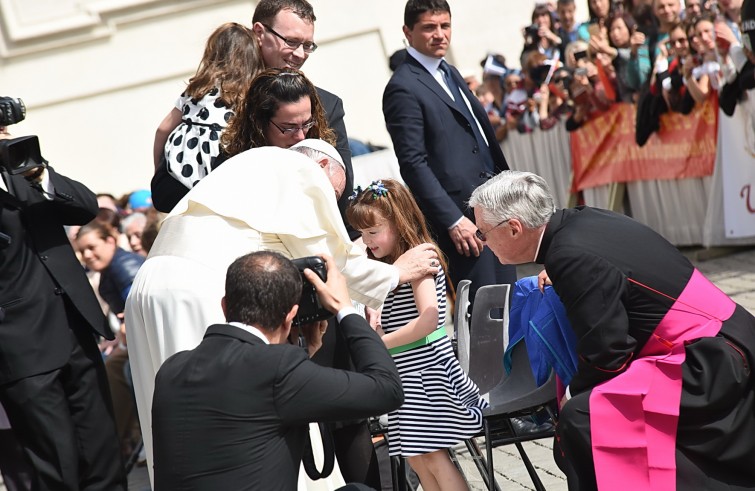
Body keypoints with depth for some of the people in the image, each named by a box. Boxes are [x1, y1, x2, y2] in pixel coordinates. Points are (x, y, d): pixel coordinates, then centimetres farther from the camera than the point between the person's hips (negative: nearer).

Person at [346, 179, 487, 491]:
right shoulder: (388, 266, 13)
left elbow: (428, 320, -25)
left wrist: (379, 343, -20)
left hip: (425, 367, -9)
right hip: (404, 373, 9)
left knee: (432, 455, -5)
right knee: (415, 457, 12)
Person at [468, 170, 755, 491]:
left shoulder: (572, 257, -22)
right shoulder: (582, 220, 4)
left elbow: (605, 353, -21)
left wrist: (572, 392, -2)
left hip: (710, 364, -10)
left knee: (582, 418, -21)